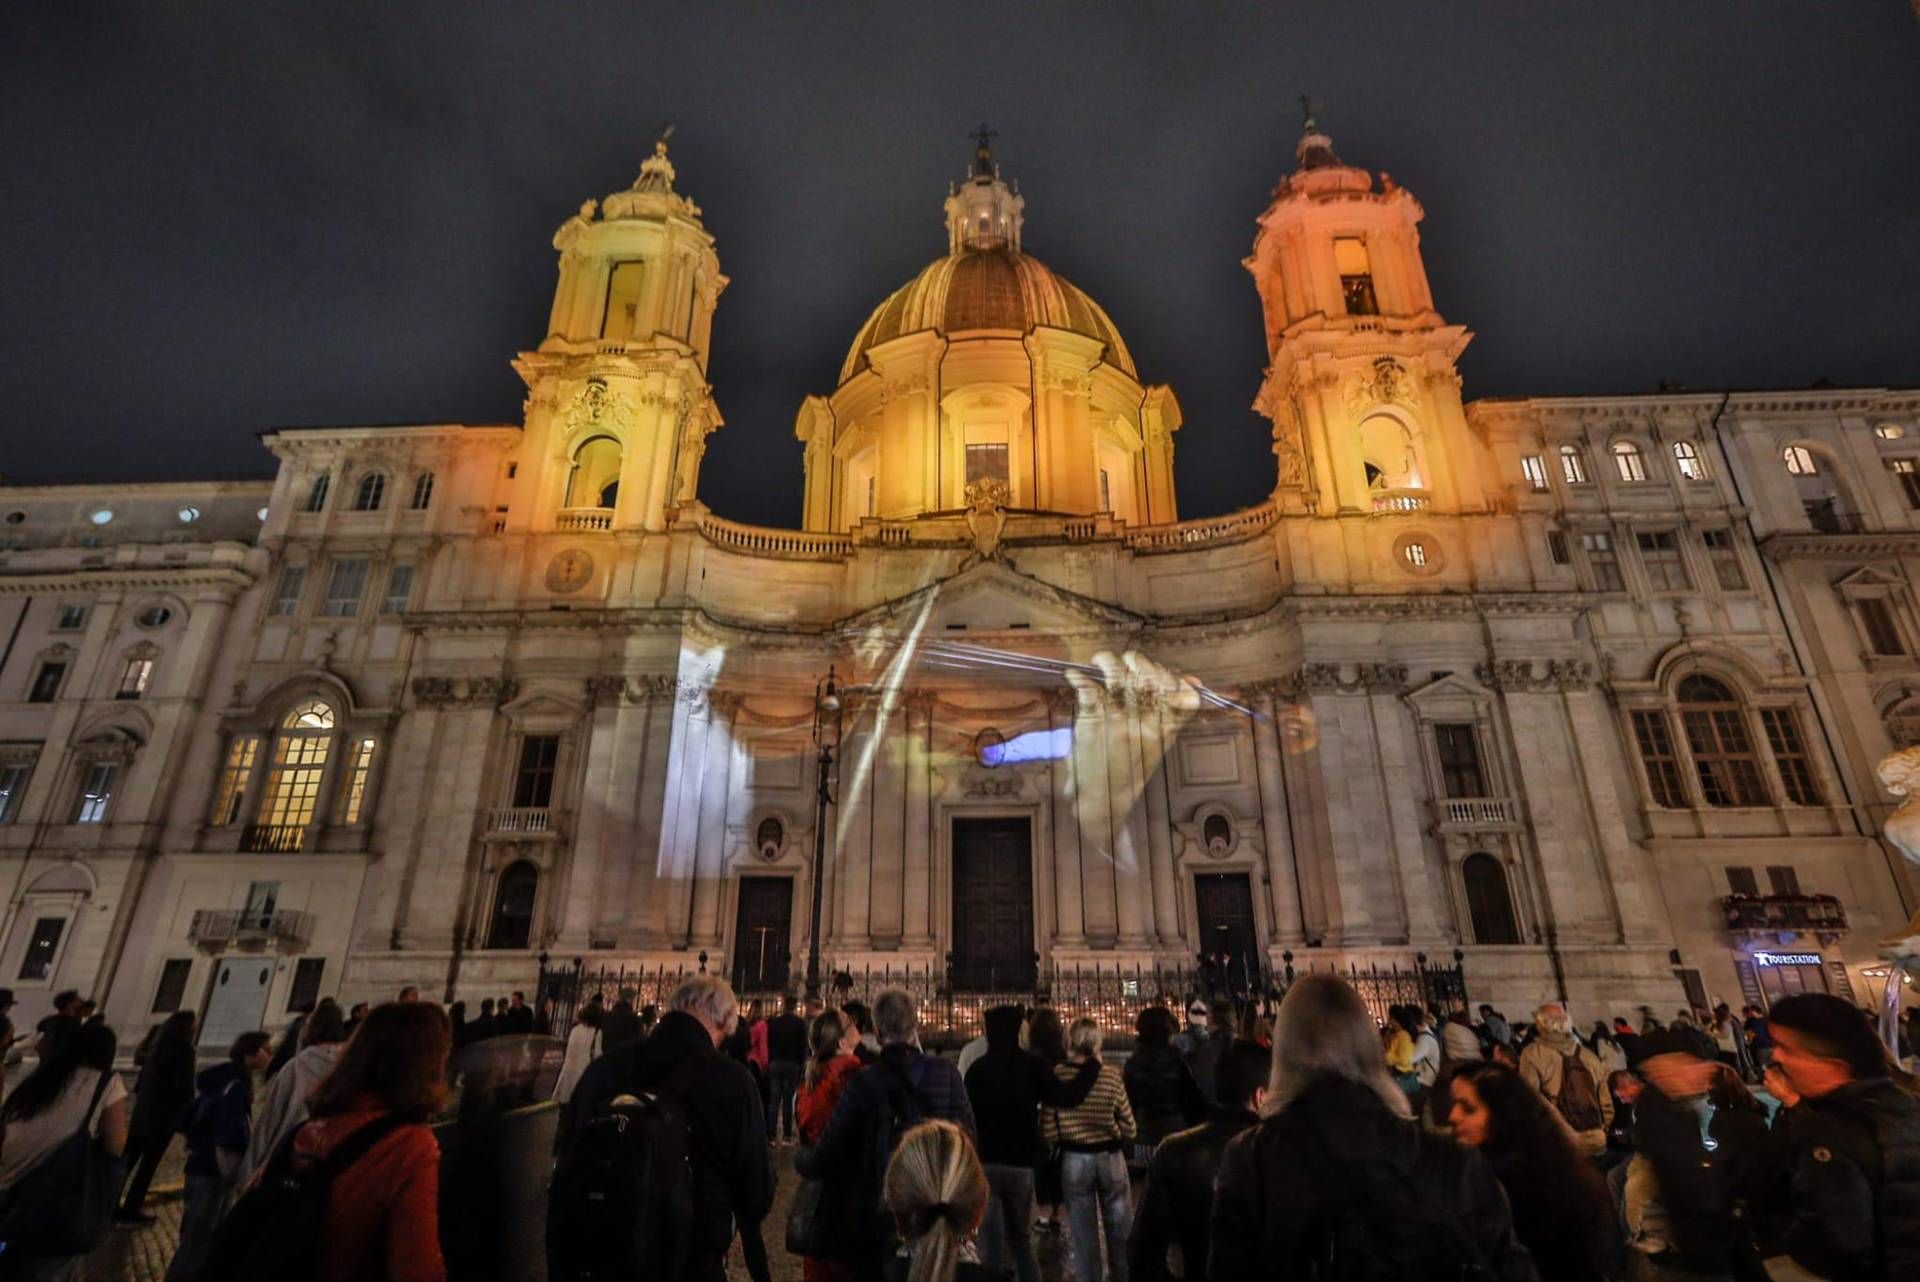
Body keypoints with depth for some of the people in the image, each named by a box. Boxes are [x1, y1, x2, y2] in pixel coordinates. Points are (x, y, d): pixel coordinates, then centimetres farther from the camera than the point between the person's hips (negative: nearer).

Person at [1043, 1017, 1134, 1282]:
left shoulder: (1057, 1075, -12)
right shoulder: (1112, 1075, -12)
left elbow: (1048, 1126, -9)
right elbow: (1128, 1127, -6)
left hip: (1073, 1159, 0)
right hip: (1110, 1157, 0)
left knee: (1083, 1233, 14)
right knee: (1119, 1229, 18)